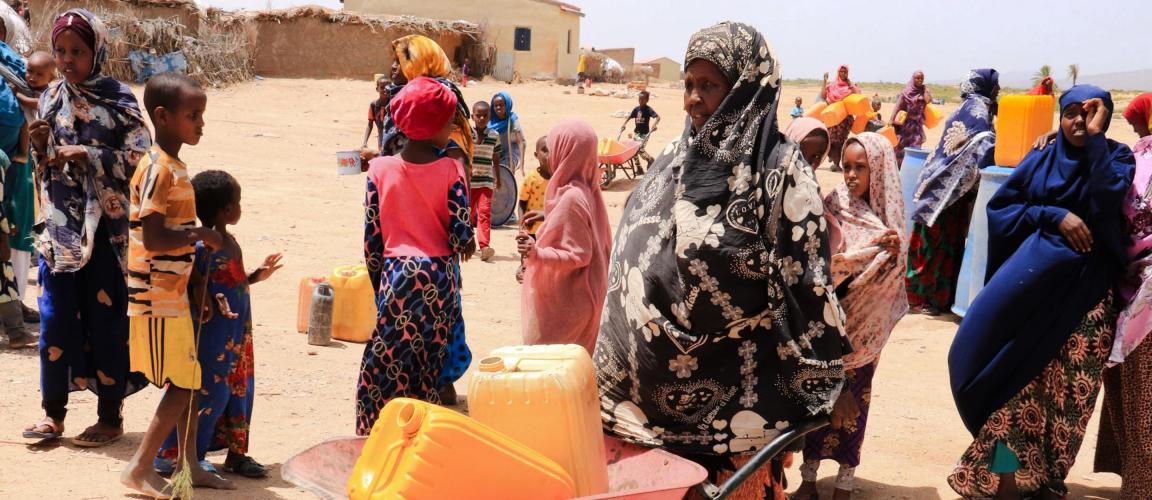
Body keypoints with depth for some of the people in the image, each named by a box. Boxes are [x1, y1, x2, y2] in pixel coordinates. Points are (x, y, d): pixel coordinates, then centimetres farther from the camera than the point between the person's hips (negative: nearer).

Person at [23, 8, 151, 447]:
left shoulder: (118, 99, -5)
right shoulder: (51, 98, 8)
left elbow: (141, 160, -10)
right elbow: (44, 167, 14)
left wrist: (89, 155, -19)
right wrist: (40, 147, -7)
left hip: (106, 225, -4)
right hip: (60, 223, 4)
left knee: (106, 316, 1)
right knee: (55, 313, 6)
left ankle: (110, 415, 12)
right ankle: (54, 411, 18)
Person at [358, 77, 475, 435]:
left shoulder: (380, 169, -3)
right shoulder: (451, 170, -7)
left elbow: (372, 237, -1)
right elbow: (461, 238, -10)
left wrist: (378, 282, 12)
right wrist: (468, 246, 14)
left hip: (396, 275, 0)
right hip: (440, 278, 0)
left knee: (384, 368, 7)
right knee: (429, 368, 12)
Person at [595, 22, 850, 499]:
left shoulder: (781, 172, -12)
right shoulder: (676, 159, 6)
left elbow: (806, 285, -12)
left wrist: (805, 399, -11)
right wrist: (617, 367, 14)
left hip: (731, 392, -5)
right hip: (650, 381, 6)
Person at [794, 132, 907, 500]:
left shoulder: (889, 211, 0)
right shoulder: (834, 204, -6)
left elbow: (894, 269, 1)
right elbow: (826, 260, -14)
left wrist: (893, 252, -20)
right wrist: (875, 248, -21)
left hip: (865, 324, 1)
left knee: (854, 397, 7)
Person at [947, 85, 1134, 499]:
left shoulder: (1115, 157, 2)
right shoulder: (1040, 161, 8)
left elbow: (1106, 201, -18)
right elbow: (999, 207, 2)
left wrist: (1096, 137, -15)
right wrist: (1055, 216, -10)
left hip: (1085, 287, -1)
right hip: (1034, 278, 1)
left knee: (1066, 383, -1)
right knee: (1018, 373, -4)